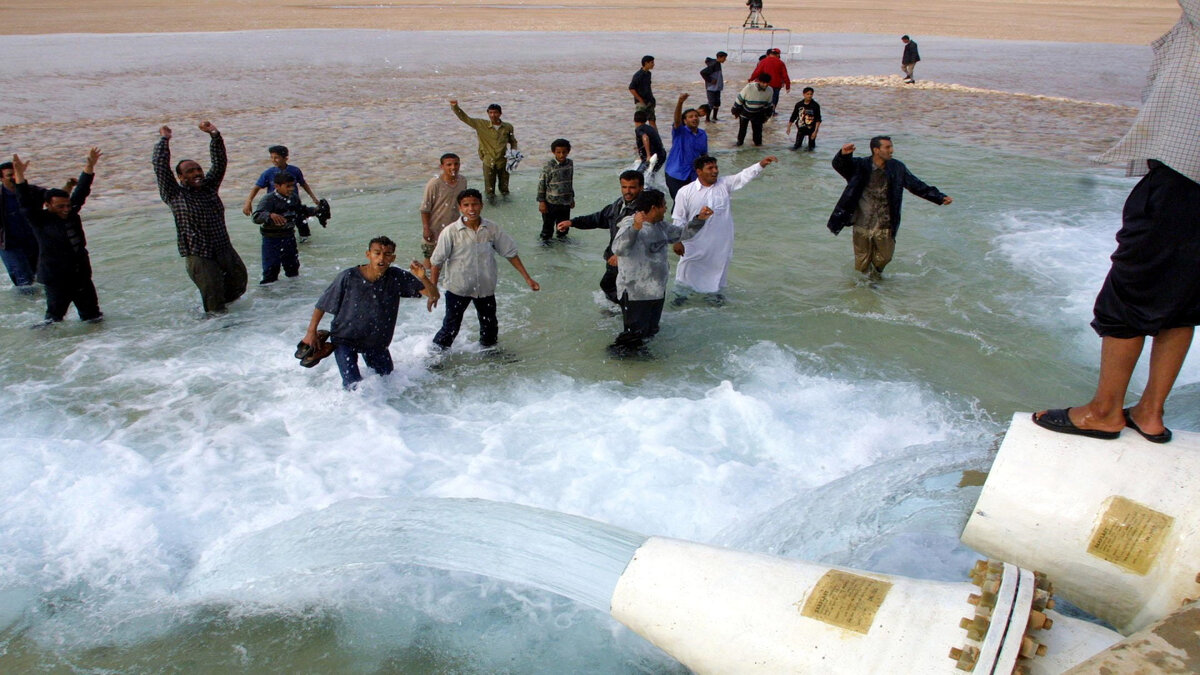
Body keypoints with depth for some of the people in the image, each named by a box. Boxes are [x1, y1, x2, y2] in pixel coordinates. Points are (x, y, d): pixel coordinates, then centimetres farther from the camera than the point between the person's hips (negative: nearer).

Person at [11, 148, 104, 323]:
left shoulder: (72, 213, 3)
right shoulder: (40, 221, -8)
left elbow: (81, 191, 7)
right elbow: (27, 202, -20)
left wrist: (90, 165, 4)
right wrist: (19, 175, -30)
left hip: (82, 275, 5)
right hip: (56, 279, -5)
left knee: (91, 314, 16)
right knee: (55, 315, -2)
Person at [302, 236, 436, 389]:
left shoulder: (397, 278, -18)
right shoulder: (348, 277, -24)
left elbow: (433, 295, -19)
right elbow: (322, 304, -10)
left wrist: (422, 278, -39)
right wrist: (311, 332, -8)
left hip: (377, 341, 4)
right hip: (345, 338, -4)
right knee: (354, 386, -15)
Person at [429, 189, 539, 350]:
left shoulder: (492, 229, -8)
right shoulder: (451, 232, -16)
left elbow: (510, 253, 1)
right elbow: (437, 262, -10)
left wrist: (527, 278, 0)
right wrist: (433, 291, -11)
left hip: (485, 287, 3)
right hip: (458, 288, -3)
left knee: (490, 326, 19)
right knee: (450, 328, 1)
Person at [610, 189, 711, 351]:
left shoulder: (660, 226, 8)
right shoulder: (629, 226, -20)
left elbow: (681, 232, 23)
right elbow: (618, 249, -39)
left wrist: (699, 219, 9)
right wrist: (635, 228, -53)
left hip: (658, 290, 9)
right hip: (635, 294, -9)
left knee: (651, 331, 22)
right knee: (634, 335, -4)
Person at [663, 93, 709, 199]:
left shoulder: (703, 134, 7)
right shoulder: (680, 132, -8)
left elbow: (704, 154, 16)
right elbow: (677, 120, -29)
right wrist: (680, 102, -47)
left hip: (693, 176, 5)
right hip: (675, 175, -5)